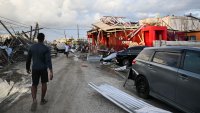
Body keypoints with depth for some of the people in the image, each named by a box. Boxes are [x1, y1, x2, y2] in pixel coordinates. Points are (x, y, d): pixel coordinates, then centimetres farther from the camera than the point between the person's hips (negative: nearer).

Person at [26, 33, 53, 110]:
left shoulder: (32, 47, -2)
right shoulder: (46, 49, -14)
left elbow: (28, 59, 5)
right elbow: (48, 60, -24)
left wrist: (27, 68, 20)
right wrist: (51, 72, -29)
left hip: (35, 69, 2)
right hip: (44, 69, -2)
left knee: (34, 85, 12)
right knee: (44, 83, 19)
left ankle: (34, 100, -12)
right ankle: (42, 100, 25)